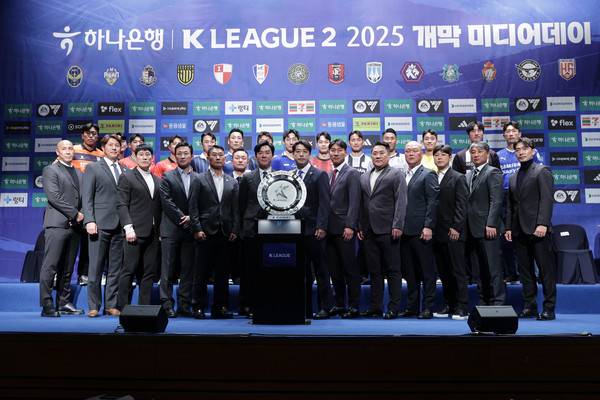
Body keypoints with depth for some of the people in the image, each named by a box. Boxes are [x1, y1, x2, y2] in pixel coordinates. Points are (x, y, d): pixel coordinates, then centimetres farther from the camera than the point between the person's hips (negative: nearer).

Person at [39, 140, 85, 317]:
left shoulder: (79, 173, 21)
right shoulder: (50, 170, 2)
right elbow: (54, 196, -10)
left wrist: (81, 215, 2)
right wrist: (75, 213, -11)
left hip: (74, 226, 6)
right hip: (57, 224, -6)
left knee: (67, 269, 8)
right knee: (50, 267, -6)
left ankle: (63, 303, 14)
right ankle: (47, 306, -3)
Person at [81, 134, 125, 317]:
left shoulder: (124, 170, 17)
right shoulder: (93, 168, 6)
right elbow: (87, 197, -1)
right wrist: (89, 221, -12)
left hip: (119, 226, 4)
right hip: (100, 225, -4)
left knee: (115, 268, 6)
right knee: (96, 268, 0)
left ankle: (111, 305, 13)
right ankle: (93, 306, 8)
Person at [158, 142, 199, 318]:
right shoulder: (167, 178, 4)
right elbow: (167, 202, -6)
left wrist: (190, 218, -9)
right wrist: (182, 219, -11)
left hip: (190, 230, 3)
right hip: (171, 229, -2)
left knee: (188, 269, 5)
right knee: (168, 269, -1)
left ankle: (184, 305, 11)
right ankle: (167, 304, 5)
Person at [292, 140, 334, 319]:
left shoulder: (319, 175, 0)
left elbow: (324, 203, -7)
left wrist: (321, 227, -15)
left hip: (313, 230, -4)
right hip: (296, 230, 4)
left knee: (321, 271, 1)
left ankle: (324, 308, 8)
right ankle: (304, 309, 12)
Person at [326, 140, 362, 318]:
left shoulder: (352, 173, -4)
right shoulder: (329, 175, 17)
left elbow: (354, 202, -12)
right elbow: (327, 202, 15)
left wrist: (350, 226, -19)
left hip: (344, 229, -7)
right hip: (330, 229, 7)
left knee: (350, 269, -1)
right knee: (334, 270, 10)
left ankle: (354, 306, 6)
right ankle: (339, 304, 19)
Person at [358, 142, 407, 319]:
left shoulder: (396, 174, 1)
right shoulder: (364, 177, 17)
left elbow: (401, 202, -6)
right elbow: (362, 204, 17)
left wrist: (397, 226, -14)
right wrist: (360, 227, 10)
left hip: (388, 231, -5)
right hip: (369, 231, 5)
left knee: (393, 270, 0)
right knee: (374, 271, 10)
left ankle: (393, 308, 7)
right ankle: (375, 306, 17)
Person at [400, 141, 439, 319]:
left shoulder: (428, 175, -2)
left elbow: (433, 203, -9)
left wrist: (428, 227, -15)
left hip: (421, 231, -6)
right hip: (405, 231, 6)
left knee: (427, 271, 1)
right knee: (409, 271, 11)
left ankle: (428, 308, 7)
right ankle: (412, 306, 20)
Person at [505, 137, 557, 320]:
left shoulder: (542, 171, 0)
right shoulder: (514, 177, 19)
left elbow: (546, 199, -10)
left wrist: (543, 223, -19)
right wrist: (508, 227, 10)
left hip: (538, 230, -6)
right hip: (519, 231, 6)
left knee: (546, 270, -1)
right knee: (525, 271, 8)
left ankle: (549, 308, 4)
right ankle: (529, 306, 14)